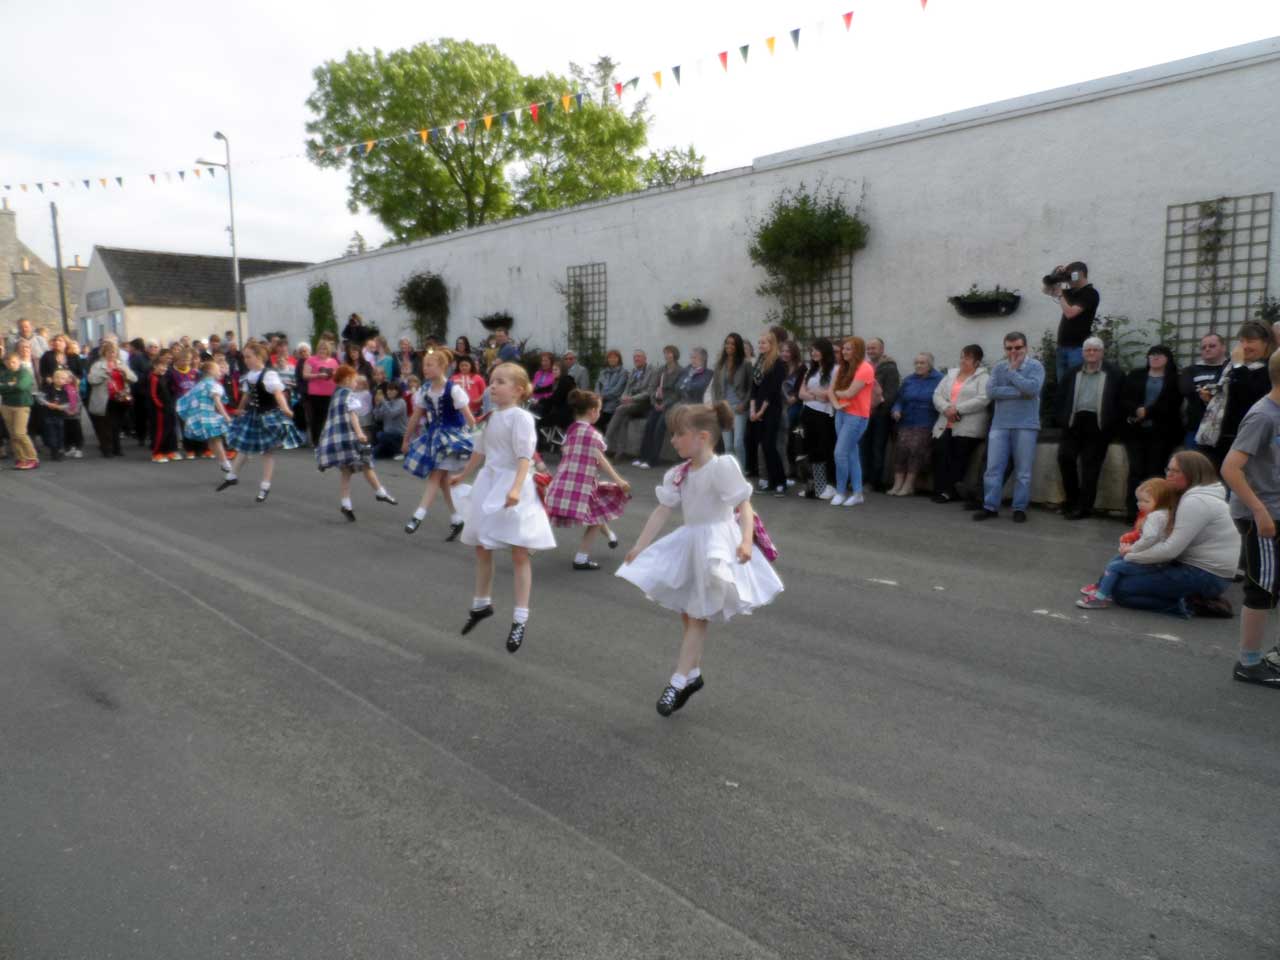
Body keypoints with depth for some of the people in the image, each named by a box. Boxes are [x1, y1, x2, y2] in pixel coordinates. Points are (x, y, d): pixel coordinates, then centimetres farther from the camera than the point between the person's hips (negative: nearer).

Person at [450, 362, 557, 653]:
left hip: (511, 486, -8)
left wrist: (516, 488, -36)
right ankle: (481, 604, 36)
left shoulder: (520, 417, -14)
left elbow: (524, 456, -24)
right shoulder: (492, 416, 10)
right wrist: (463, 475, 35)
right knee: (481, 547, 17)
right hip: (488, 483, 8)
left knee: (519, 553, -3)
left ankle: (520, 618, 2)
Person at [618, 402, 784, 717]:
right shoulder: (678, 474, 4)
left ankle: (679, 680, 8)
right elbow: (662, 512, 4)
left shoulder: (722, 467, -18)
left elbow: (744, 506, -21)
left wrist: (746, 540, -36)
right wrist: (640, 547, 0)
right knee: (687, 613, 16)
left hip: (717, 544, -8)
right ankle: (693, 673, 31)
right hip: (689, 543, 8)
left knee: (698, 615, 0)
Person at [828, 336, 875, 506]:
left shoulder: (865, 368, -12)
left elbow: (850, 393, -19)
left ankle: (840, 492, 1)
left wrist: (837, 392, 0)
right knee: (852, 453, 10)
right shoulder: (842, 368, 13)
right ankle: (857, 493, 15)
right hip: (841, 414, 8)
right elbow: (831, 389, 6)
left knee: (840, 453, -10)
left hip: (856, 416, -8)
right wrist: (836, 404, -13)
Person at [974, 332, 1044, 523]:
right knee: (993, 468, 1)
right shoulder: (999, 367, 9)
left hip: (1025, 426, -3)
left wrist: (1012, 371, -8)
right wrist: (1019, 392, -12)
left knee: (1023, 471, 2)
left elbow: (1032, 389, -18)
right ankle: (990, 506, 8)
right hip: (999, 425, 3)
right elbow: (991, 391, -6)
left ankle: (1020, 508, 11)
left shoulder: (1035, 366, 0)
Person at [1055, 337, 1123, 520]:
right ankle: (1071, 498, 8)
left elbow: (1122, 397, 1)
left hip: (1097, 424, -3)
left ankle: (1084, 506, 3)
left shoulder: (1113, 373, 2)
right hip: (1075, 420, 3)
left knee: (1090, 465, -2)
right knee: (1065, 456, -8)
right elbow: (1061, 395, 16)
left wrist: (1113, 422, -5)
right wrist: (1062, 418, 6)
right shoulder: (1073, 373, 13)